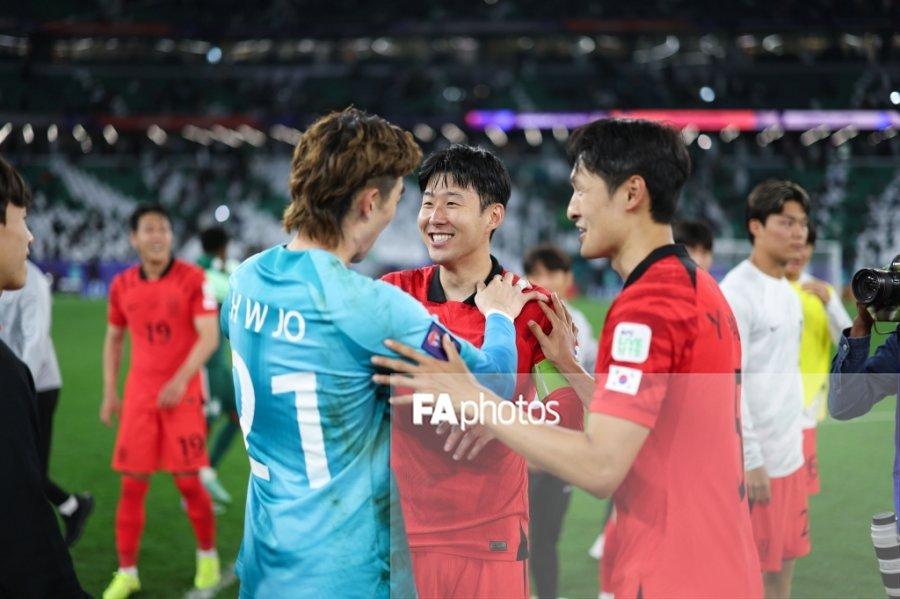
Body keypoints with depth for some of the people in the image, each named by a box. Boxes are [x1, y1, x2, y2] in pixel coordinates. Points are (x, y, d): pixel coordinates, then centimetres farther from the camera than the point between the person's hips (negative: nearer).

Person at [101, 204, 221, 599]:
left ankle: (208, 556, 23)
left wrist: (181, 379, -26)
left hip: (182, 395, -3)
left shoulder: (192, 279, -6)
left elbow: (210, 336, -13)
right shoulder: (122, 285, 5)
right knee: (132, 484, 1)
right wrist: (110, 393, 12)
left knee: (188, 481, -2)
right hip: (138, 395, 3)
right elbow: (114, 339, 17)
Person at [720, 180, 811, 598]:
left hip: (790, 456, 8)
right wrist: (750, 461, -20)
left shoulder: (787, 292, 13)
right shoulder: (736, 293, -14)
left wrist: (795, 444, 15)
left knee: (784, 563, 12)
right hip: (755, 461, -8)